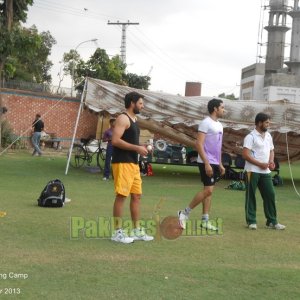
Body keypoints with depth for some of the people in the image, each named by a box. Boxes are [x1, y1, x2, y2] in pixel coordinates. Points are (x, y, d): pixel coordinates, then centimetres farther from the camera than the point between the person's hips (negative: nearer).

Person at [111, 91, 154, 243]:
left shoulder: (134, 119, 19)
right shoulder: (123, 118, -11)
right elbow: (115, 140, -21)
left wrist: (141, 148, 10)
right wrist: (137, 148, -20)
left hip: (134, 163, 10)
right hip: (122, 163, -10)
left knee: (136, 196, 11)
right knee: (121, 195, -6)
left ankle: (136, 230, 19)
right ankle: (117, 232, 0)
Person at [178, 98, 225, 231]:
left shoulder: (219, 125, 16)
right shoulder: (206, 123, -12)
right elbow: (199, 144, -19)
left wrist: (220, 164, 19)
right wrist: (207, 163, -23)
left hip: (215, 163, 9)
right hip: (207, 163, -9)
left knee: (209, 191, 9)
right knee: (208, 190, -12)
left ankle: (205, 220, 13)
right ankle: (185, 212, 0)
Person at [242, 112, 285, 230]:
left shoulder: (268, 136, 12)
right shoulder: (250, 136, -10)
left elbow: (271, 150, 22)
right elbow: (245, 154, -16)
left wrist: (271, 161, 1)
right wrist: (260, 164, -17)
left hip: (266, 172, 7)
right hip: (253, 171, -7)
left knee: (270, 195, 5)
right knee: (251, 196, 2)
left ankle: (272, 221, 13)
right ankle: (251, 221, 9)